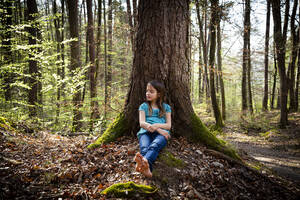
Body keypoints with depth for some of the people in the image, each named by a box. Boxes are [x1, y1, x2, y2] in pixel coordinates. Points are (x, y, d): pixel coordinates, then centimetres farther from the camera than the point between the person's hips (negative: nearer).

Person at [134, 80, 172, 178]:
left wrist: (157, 125, -12)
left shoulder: (166, 107, 21)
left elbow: (168, 125, 11)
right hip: (145, 132, 1)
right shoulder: (144, 106, 20)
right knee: (144, 147, -36)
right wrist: (158, 129, -13)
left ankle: (145, 161, -70)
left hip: (161, 133, -1)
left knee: (155, 145, -38)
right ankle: (147, 168, -67)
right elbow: (142, 123, 4)